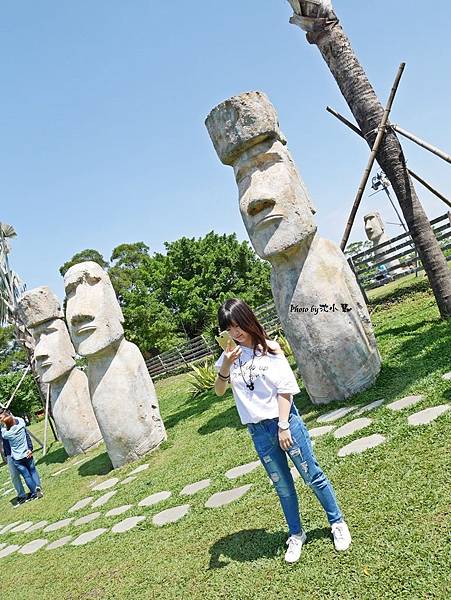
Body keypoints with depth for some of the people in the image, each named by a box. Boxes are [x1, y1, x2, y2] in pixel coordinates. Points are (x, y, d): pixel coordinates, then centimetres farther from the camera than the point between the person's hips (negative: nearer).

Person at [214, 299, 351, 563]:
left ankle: (338, 522, 32)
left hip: (284, 422, -3)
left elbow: (285, 389, -8)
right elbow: (219, 391, -4)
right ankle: (296, 534, 35)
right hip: (258, 431, 3)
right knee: (282, 486, 15)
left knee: (313, 476, 10)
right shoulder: (231, 355, 2)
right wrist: (226, 366, -21)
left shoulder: (269, 348, -8)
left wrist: (283, 426, -11)